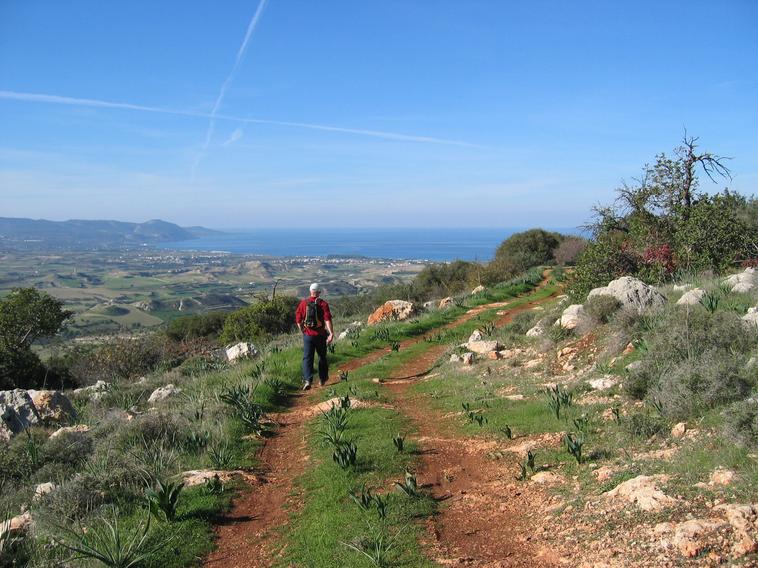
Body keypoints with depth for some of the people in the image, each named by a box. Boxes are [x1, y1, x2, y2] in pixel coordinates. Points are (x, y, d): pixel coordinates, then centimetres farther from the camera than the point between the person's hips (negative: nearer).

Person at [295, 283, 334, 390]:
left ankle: (307, 380, -15)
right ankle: (322, 379, 28)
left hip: (307, 335, 0)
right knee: (322, 357, 17)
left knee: (307, 358, 2)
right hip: (320, 335, 0)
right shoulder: (323, 304, -6)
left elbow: (298, 320, 3)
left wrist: (302, 331, 18)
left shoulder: (303, 303, -1)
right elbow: (327, 319, -17)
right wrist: (331, 333, -20)